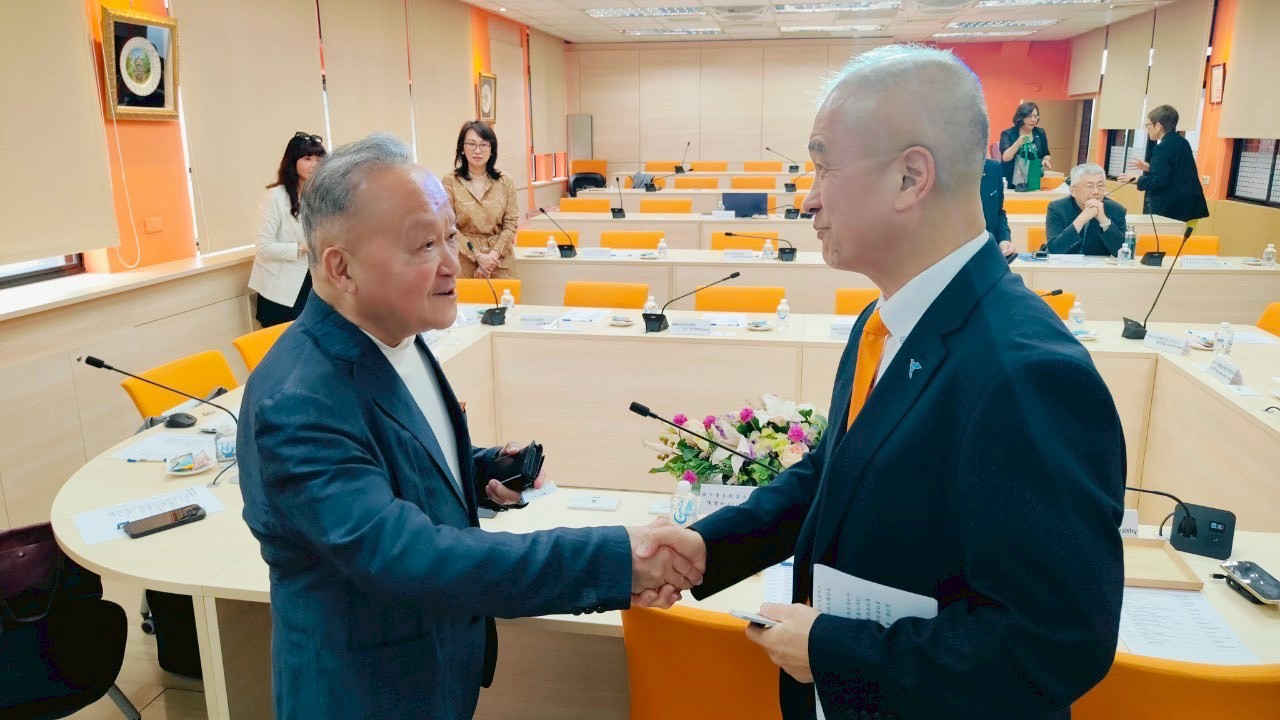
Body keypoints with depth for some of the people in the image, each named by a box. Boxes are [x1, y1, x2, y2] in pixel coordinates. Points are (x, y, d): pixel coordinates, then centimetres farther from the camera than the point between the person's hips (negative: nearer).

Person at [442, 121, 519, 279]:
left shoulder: (506, 182, 4)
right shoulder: (450, 181, -3)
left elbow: (510, 224, 1)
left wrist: (493, 255, -12)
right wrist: (478, 257, -13)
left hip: (500, 263, 2)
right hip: (464, 263, -2)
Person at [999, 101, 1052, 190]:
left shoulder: (1040, 133, 7)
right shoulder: (1008, 134, -3)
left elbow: (1046, 155, 17)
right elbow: (1005, 157, -16)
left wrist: (1045, 160, -6)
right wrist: (1020, 141, -28)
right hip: (1011, 184, -3)